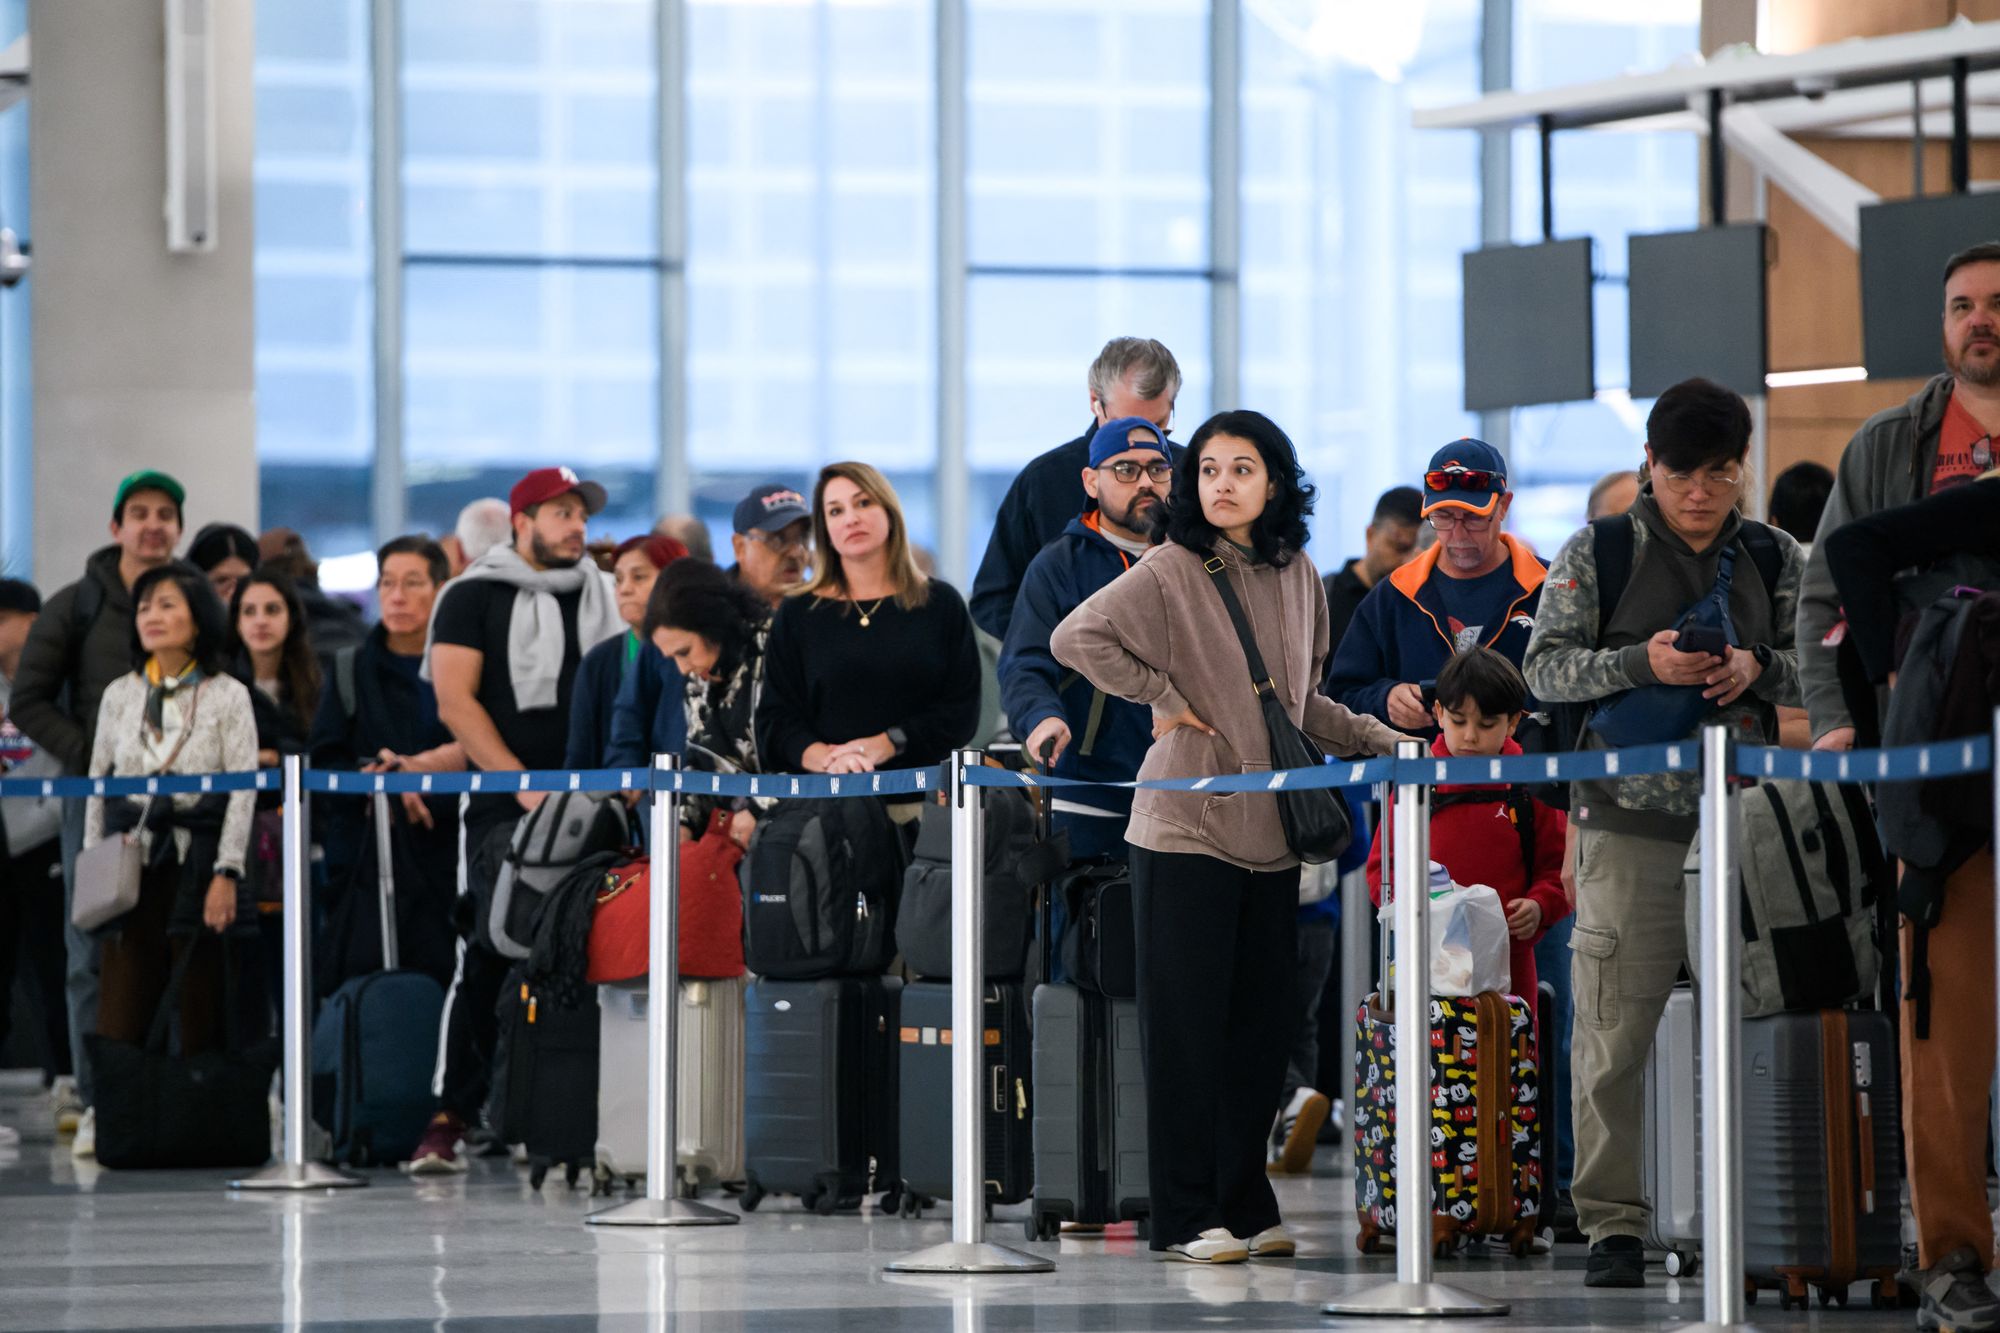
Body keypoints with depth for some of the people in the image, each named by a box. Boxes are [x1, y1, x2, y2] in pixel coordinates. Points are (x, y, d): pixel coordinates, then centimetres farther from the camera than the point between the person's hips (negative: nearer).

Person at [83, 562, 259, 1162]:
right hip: (131, 862, 3)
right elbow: (97, 785, 16)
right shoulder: (119, 695, 13)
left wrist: (226, 874, -11)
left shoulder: (227, 696, 2)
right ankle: (105, 1114, -2)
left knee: (201, 1003, -4)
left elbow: (243, 789, -3)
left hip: (197, 860, -3)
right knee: (119, 1002, -5)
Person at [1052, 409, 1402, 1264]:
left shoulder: (1296, 576, 11)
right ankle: (1186, 1218, 1)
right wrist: (1163, 698, -13)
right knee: (1189, 1023, -2)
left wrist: (1383, 741, 12)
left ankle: (1246, 1205, 16)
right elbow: (1077, 638, -15)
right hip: (1186, 830, -5)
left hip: (1270, 831, 5)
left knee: (1263, 1023, 7)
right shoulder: (1172, 571, -6)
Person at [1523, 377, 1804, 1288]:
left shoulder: (1775, 559, 11)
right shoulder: (1598, 554, 4)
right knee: (1616, 1025, -5)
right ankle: (1612, 1222, -1)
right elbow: (1545, 670, 0)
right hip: (1630, 817, -2)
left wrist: (1759, 668, -8)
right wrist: (1642, 663, -16)